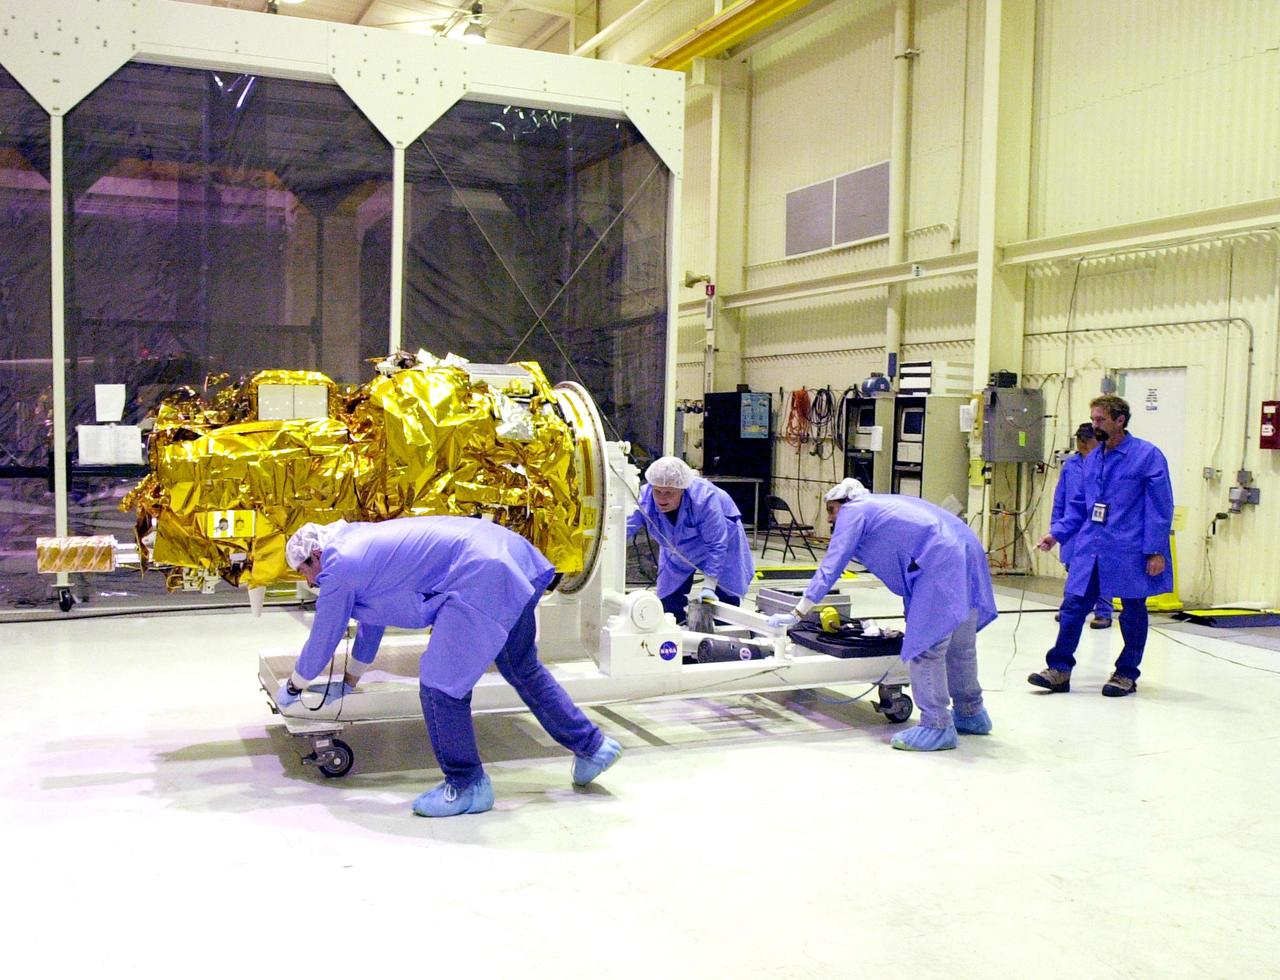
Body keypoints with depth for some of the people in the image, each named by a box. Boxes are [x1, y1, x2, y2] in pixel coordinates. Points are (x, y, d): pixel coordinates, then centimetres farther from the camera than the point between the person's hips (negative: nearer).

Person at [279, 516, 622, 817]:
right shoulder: (360, 543, 25)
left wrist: (292, 687, 28)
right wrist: (350, 680, 48)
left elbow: (322, 640, 9)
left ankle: (468, 786, 11)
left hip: (481, 579, -11)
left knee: (440, 684, -4)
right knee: (524, 671, 23)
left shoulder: (339, 568, -2)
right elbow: (371, 620, 38)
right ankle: (592, 745, 33)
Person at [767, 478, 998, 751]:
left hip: (941, 561, -9)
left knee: (925, 647, -5)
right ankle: (971, 714, 33)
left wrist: (796, 614, 1)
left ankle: (937, 726, -1)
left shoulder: (853, 511, 4)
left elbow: (831, 566, -1)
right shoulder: (885, 504, 29)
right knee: (959, 645, 20)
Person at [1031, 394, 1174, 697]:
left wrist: (1156, 551, -13)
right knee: (1073, 605, 1)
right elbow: (1079, 505, 18)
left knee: (1132, 613, 9)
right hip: (1090, 549, 5)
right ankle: (1059, 669, 7)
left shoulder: (1147, 455, -8)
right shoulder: (1092, 459, 11)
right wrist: (1057, 533, 6)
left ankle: (1126, 674, 22)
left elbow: (1160, 507, -9)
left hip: (1129, 552, -5)